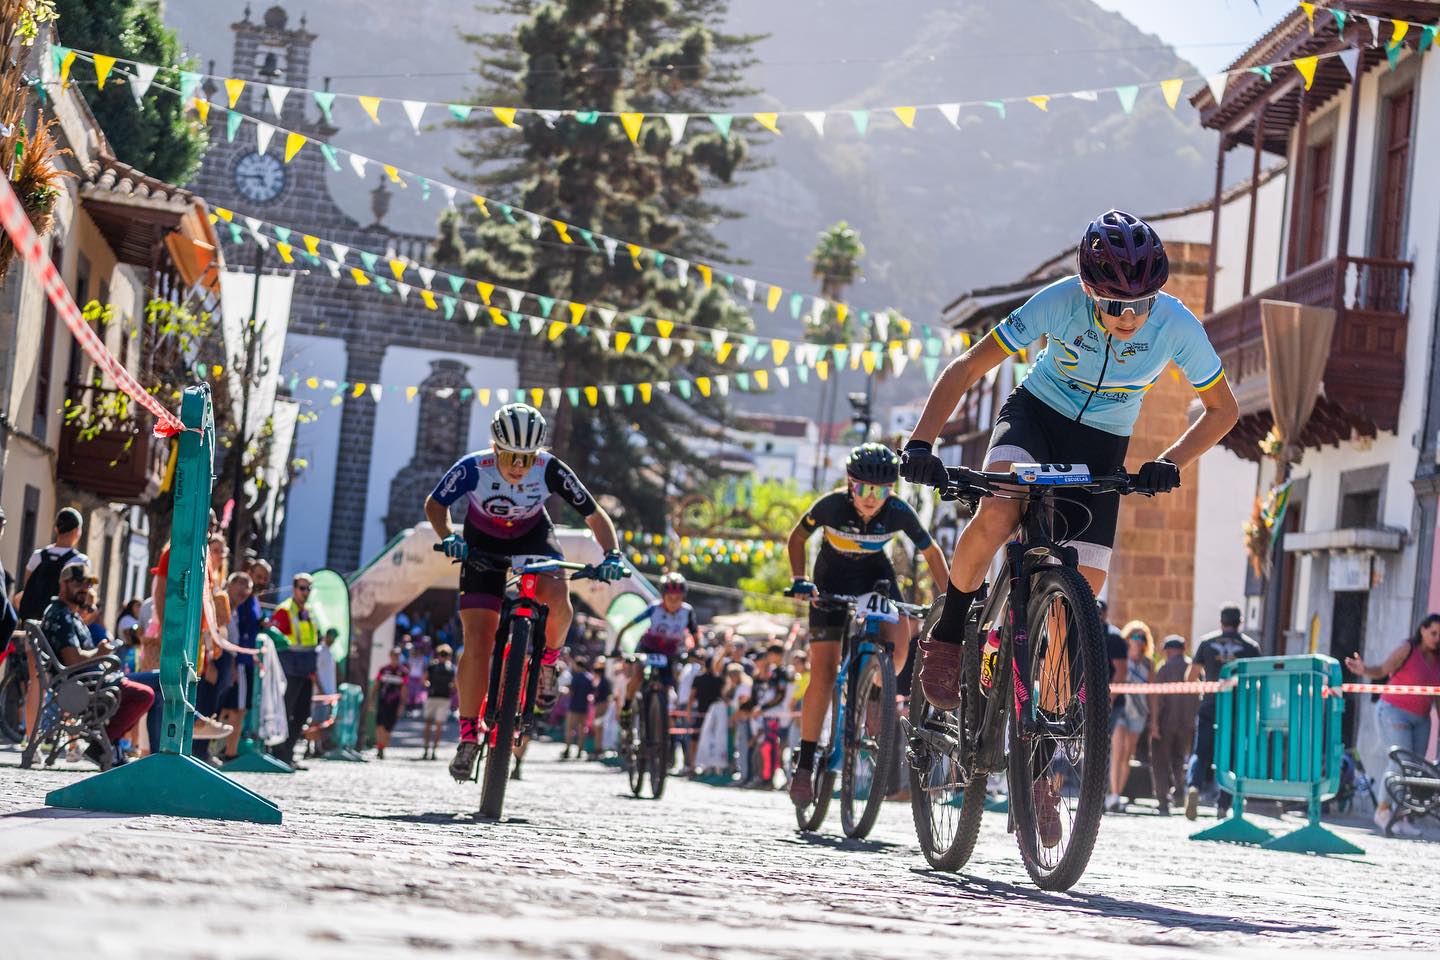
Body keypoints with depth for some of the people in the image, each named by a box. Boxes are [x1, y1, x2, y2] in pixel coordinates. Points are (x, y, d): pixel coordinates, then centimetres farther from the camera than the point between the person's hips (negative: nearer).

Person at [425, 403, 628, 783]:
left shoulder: (551, 470, -28)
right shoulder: (474, 468, -30)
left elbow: (595, 515, -21)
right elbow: (435, 503, -12)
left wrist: (612, 554, -37)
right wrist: (447, 536, -32)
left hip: (533, 538, 0)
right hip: (483, 544, 0)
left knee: (557, 598, -33)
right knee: (477, 643, -11)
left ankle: (547, 661, -1)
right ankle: (468, 737, 0)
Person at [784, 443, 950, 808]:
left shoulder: (899, 513, -26)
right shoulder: (832, 505, -29)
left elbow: (931, 553, -11)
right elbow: (797, 538, -11)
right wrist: (799, 579, -24)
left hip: (875, 573, 1)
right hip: (833, 577, -1)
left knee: (899, 641, -27)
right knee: (823, 675, -9)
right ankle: (804, 764, -1)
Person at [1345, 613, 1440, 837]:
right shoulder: (1407, 649, -10)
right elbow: (1382, 670, -20)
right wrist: (1364, 670, -40)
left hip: (1420, 719, 6)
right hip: (1394, 712, -6)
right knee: (1400, 762, -17)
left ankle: (1404, 819, 5)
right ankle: (1382, 810, -5)